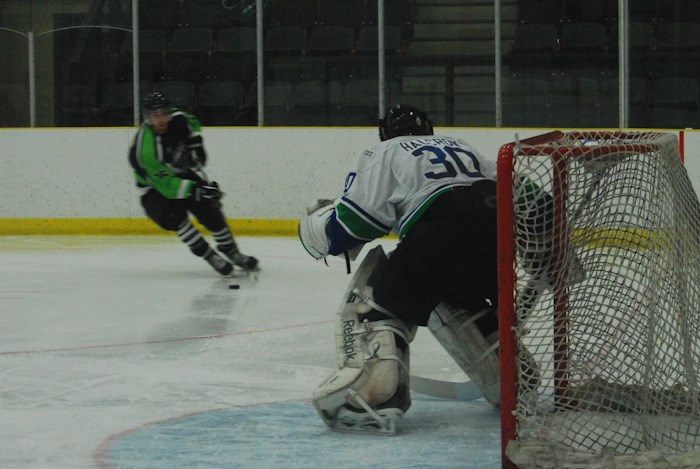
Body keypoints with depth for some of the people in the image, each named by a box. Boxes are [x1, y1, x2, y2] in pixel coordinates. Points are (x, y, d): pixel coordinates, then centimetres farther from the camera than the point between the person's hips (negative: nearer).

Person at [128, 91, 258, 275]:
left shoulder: (178, 119, -16)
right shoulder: (144, 150, -35)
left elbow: (193, 124, 13)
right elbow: (167, 185, -35)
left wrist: (196, 143, 2)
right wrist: (195, 189, -42)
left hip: (183, 175, 5)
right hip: (155, 189, -5)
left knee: (210, 210, -8)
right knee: (174, 216, -31)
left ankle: (232, 253, 13)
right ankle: (211, 257, -19)